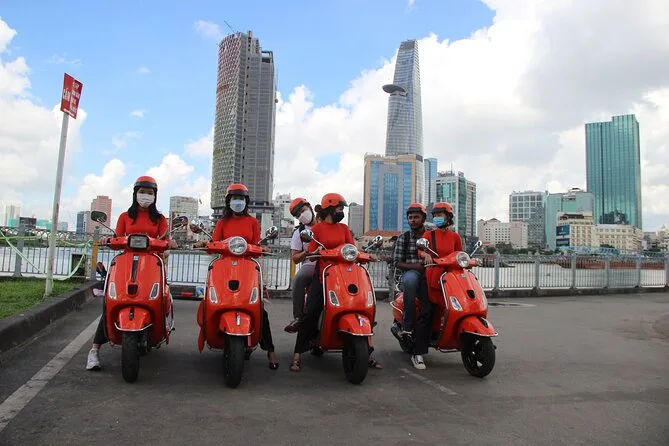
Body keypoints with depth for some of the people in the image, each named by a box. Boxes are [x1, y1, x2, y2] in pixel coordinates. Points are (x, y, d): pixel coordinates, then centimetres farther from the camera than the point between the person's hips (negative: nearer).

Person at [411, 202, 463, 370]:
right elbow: (420, 249, -8)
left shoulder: (455, 236, 13)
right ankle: (417, 353, -8)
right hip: (432, 278, -2)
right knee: (426, 314, -9)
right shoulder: (429, 234, 8)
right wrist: (426, 255, -29)